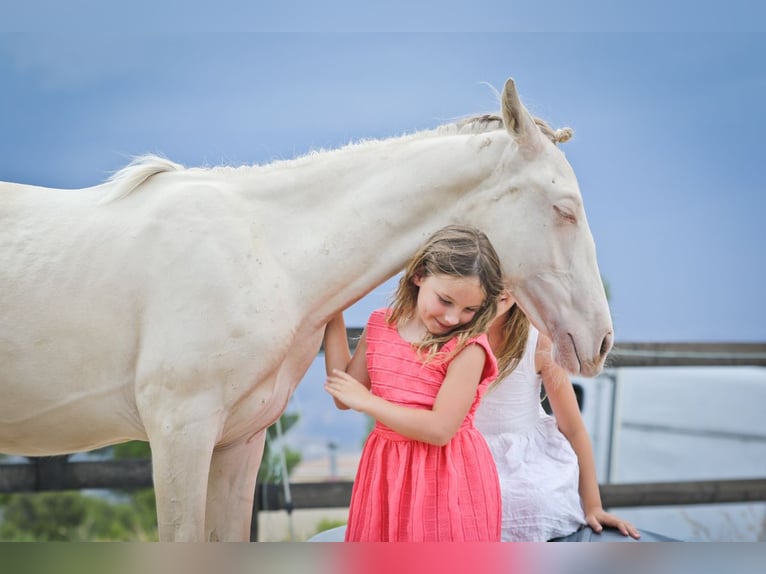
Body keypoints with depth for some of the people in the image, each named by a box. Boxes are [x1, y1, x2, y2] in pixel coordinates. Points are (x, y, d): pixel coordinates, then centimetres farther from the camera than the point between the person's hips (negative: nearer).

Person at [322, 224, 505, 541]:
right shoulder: (381, 325, 1)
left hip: (446, 479, -5)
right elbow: (343, 397, 9)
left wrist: (366, 401, -16)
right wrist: (333, 318, 6)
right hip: (387, 474, 6)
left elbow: (440, 429, -23)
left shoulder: (468, 348, -18)